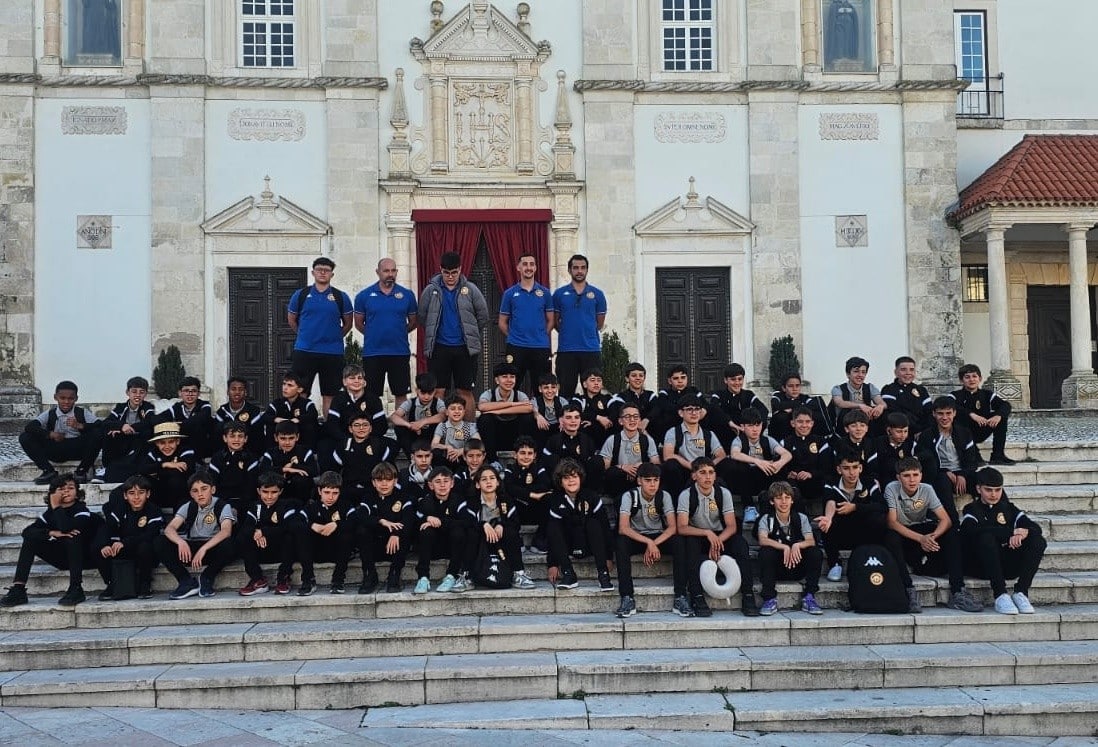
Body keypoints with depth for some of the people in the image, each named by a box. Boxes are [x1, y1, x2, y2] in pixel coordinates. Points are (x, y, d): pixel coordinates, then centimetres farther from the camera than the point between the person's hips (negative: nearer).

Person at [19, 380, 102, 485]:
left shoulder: (83, 413, -2)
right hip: (55, 451, 2)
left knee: (97, 434, -27)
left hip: (78, 449, -1)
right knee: (25, 437, -11)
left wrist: (79, 426, -29)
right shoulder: (49, 414, 2)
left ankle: (82, 470, -10)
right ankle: (48, 471, -1)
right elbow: (29, 427, -11)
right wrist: (50, 434, -23)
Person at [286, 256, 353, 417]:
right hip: (304, 351, 0)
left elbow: (348, 323, 12)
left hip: (333, 353, 0)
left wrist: (335, 337, 10)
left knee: (329, 394, 5)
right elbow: (291, 320, 14)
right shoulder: (301, 295, 4)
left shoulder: (341, 297, 3)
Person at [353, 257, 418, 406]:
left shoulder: (407, 294, 2)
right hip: (372, 353, 0)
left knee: (401, 393, 7)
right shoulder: (364, 295, 0)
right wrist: (373, 335, 7)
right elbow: (358, 323, 8)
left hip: (400, 352, 1)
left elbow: (413, 321, 11)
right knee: (371, 395, 7)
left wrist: (399, 333, 6)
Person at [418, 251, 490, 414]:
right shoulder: (431, 290, 2)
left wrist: (470, 334, 10)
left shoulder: (470, 289, 1)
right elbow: (422, 317, 11)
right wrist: (433, 333, 12)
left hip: (465, 348, 0)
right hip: (438, 348, 0)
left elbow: (483, 316, 8)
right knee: (438, 391, 1)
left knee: (465, 392, 4)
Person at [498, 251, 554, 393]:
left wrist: (540, 336, 2)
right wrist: (513, 337, 2)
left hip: (541, 348, 1)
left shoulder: (545, 293, 6)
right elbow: (502, 323, 9)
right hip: (516, 348, -1)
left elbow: (550, 320, 10)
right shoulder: (509, 293, 5)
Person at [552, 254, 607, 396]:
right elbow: (555, 321, 10)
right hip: (566, 350, 0)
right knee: (566, 390, 4)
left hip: (591, 349, 0)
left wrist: (587, 333, 11)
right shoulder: (559, 294, 5)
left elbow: (599, 323, 12)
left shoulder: (597, 294, 5)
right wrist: (568, 333, 9)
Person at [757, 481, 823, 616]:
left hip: (797, 568, 2)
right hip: (776, 568, -1)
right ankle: (770, 599, -23)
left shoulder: (801, 518, 2)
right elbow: (762, 540, -22)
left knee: (815, 552, -25)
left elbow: (811, 541, -12)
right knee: (765, 551, -31)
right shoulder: (767, 519, -3)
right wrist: (784, 547, -37)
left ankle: (809, 597, -14)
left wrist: (797, 545, -34)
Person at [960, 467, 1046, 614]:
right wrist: (1012, 532, -22)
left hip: (1007, 566, 4)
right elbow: (973, 530, -18)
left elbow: (1036, 528, 3)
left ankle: (1021, 593, -24)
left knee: (1038, 541, -17)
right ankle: (1000, 596, -38)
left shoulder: (1009, 508, 18)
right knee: (987, 537, -34)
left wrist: (1023, 533, -23)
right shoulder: (972, 510, 7)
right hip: (980, 567, -4)